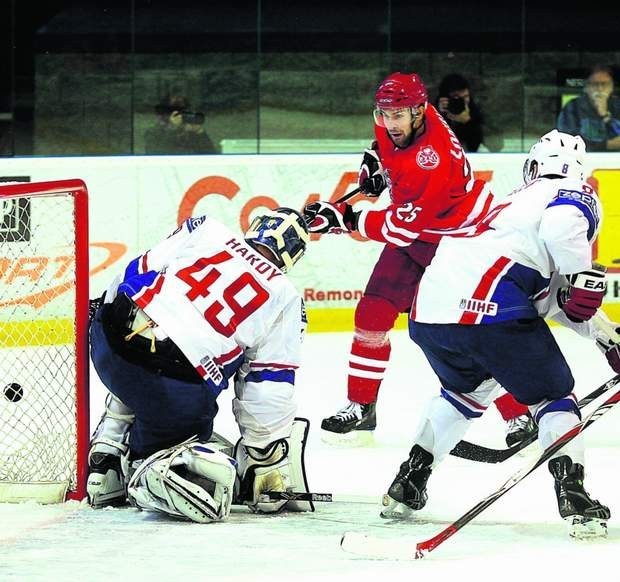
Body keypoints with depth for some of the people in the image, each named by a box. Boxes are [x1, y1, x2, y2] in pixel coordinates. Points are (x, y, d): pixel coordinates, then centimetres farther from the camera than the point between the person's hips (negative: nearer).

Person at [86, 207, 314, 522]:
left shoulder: (205, 230, 16)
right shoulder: (285, 299, 10)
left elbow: (138, 272, 15)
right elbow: (270, 392, 10)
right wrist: (270, 469, 17)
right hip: (178, 386, -5)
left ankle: (104, 471, 33)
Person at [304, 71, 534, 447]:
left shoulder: (431, 162, -36)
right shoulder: (391, 123, -12)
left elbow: (398, 229, -32)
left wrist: (343, 219, -31)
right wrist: (376, 159, 4)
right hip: (415, 233, 8)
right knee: (373, 313, 3)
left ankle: (520, 417, -3)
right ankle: (361, 408, 15)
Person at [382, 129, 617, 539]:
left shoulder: (518, 202, 34)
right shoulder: (574, 197, 9)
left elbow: (555, 298, 37)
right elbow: (561, 224, -19)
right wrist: (584, 275, -8)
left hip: (428, 313, 7)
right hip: (486, 307, -7)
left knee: (467, 390, 34)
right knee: (554, 395, 9)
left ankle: (407, 486, 32)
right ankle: (572, 495, -5)